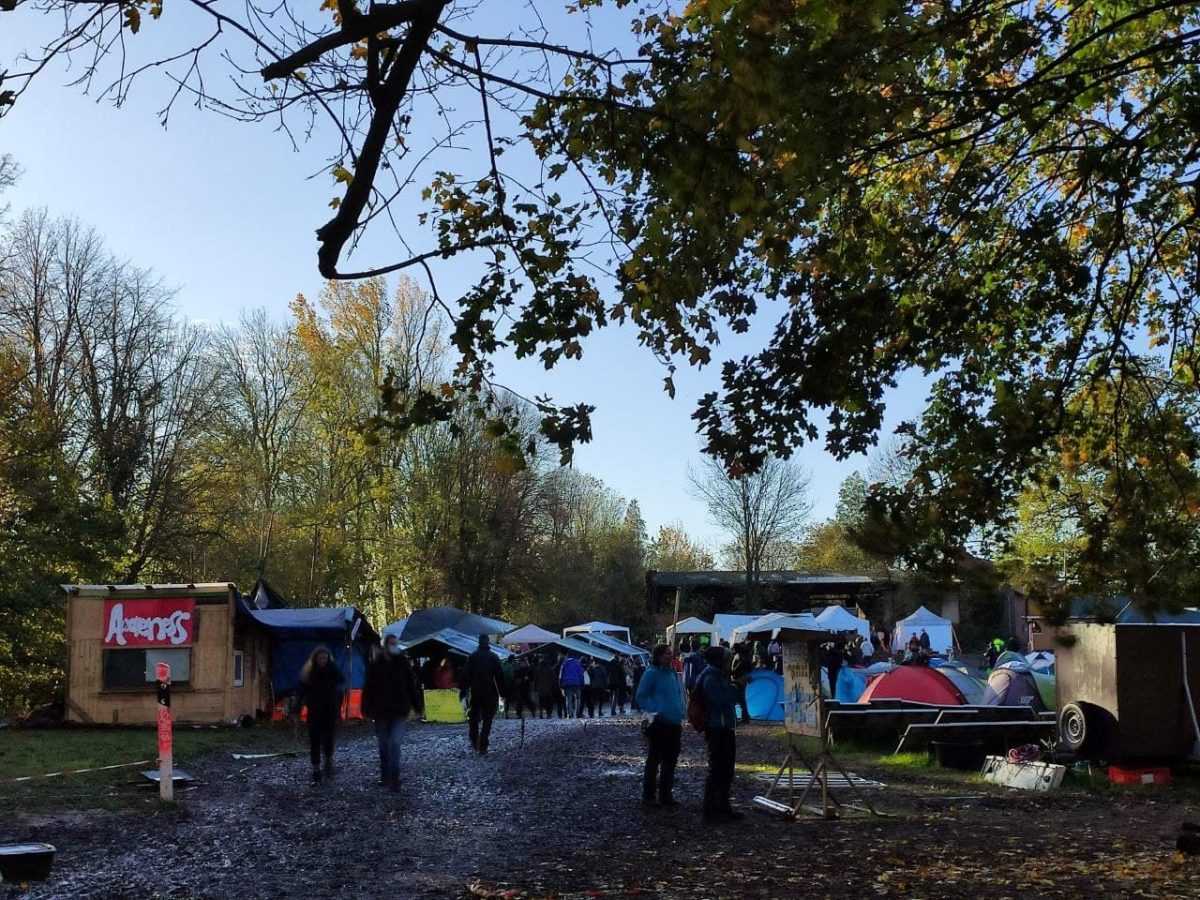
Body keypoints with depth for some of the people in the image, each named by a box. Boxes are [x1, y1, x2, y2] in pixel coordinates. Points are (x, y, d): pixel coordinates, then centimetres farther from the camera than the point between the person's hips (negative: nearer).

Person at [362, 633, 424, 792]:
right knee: (384, 746, 13)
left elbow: (412, 686, 3)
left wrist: (418, 707, 3)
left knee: (395, 744, -12)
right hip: (381, 712, 1)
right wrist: (367, 710, -5)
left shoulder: (404, 663, 0)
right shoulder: (375, 665, -2)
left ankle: (394, 780, -12)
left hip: (400, 712, -1)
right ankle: (385, 776, 28)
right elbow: (368, 689, -1)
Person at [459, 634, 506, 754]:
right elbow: (500, 676, -2)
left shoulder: (472, 657, -1)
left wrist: (462, 690, 2)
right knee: (487, 720, 3)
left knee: (473, 718, 16)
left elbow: (465, 675, -3)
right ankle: (482, 747, -5)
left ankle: (474, 744, 14)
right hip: (490, 694, -1)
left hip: (474, 693, 1)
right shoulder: (493, 657, -2)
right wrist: (502, 692, 2)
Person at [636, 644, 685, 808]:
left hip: (674, 723, 7)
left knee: (670, 763, 13)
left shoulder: (672, 672, 11)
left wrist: (680, 712, 10)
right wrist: (653, 712, -16)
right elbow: (641, 696, -9)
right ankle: (648, 796, 8)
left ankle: (666, 796, 22)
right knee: (654, 761, 0)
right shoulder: (651, 673, -11)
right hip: (659, 723, -7)